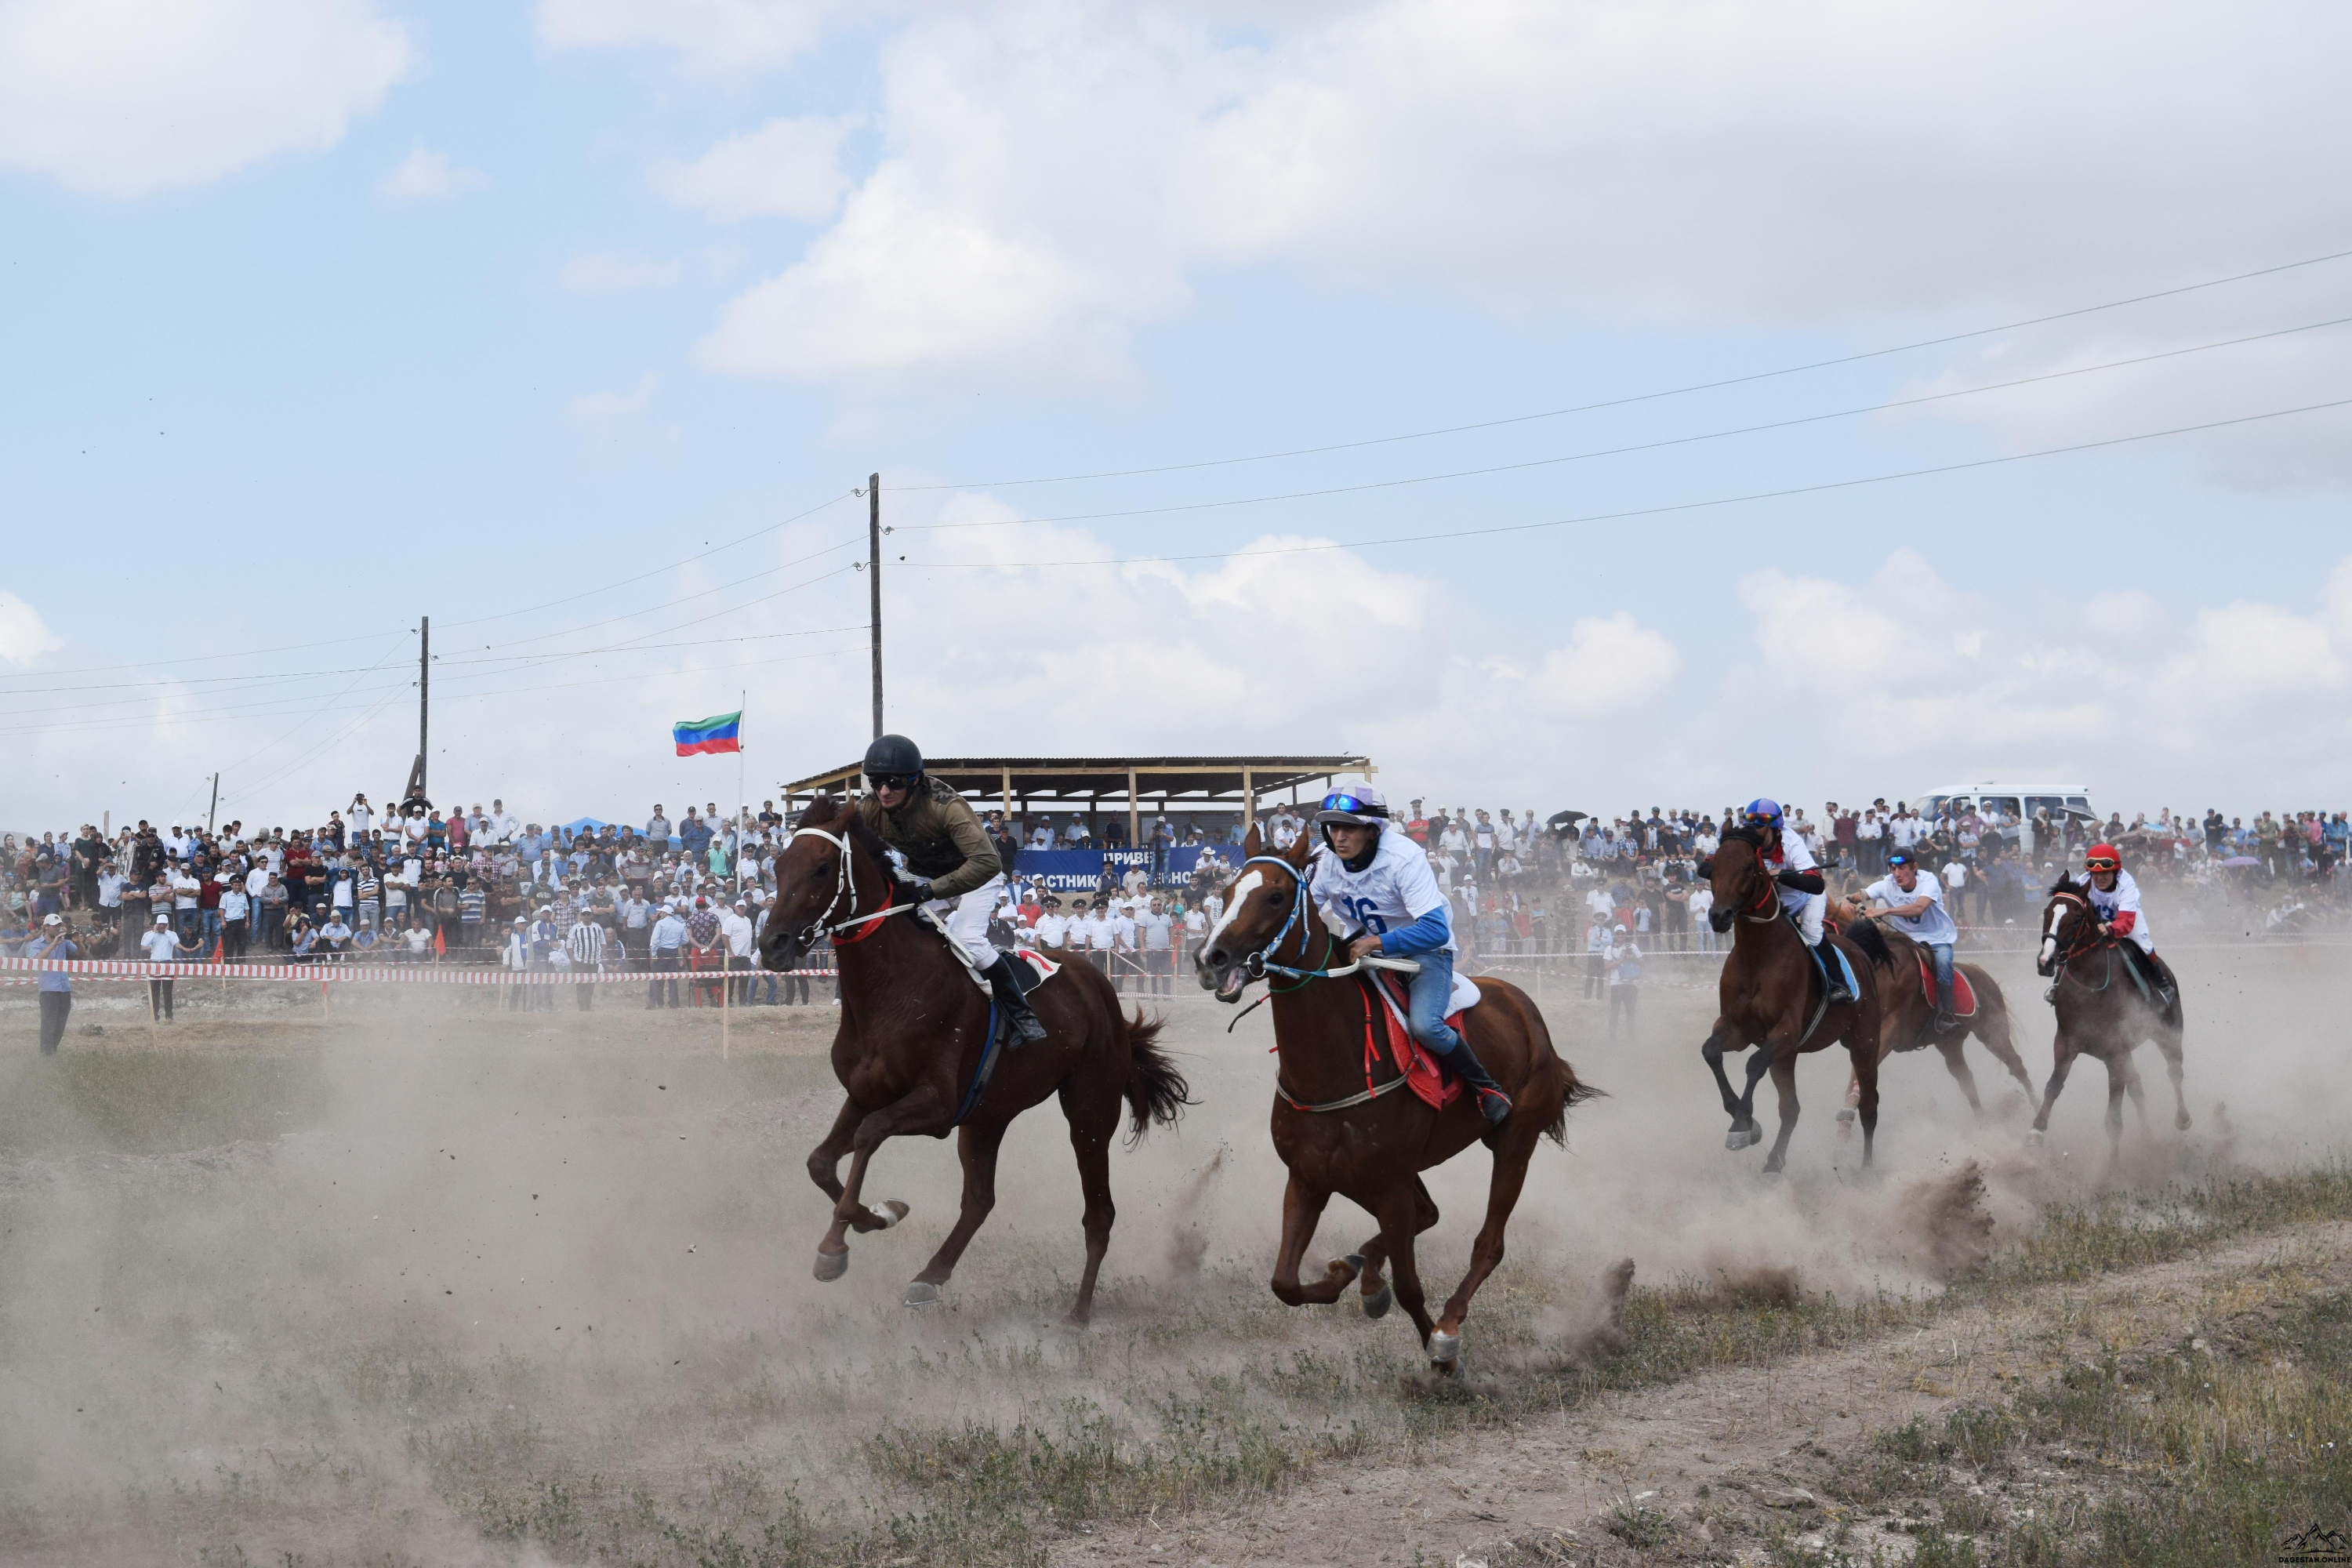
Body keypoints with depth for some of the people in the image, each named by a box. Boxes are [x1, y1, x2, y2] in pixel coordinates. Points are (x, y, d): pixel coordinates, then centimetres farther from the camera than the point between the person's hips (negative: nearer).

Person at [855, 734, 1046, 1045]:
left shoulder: (946, 806, -38)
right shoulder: (869, 809, -22)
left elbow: (986, 863, -47)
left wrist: (929, 891, -54)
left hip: (974, 875, -6)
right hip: (923, 875, 6)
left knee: (967, 939, -26)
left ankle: (1021, 1014, -13)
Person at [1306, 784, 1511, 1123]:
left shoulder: (1404, 858, -28)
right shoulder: (1324, 861, -12)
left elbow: (1436, 930, -36)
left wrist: (1375, 943, -44)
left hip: (1426, 951, -6)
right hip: (1365, 950, 6)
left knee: (1424, 1025, -28)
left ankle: (1486, 1087, -8)